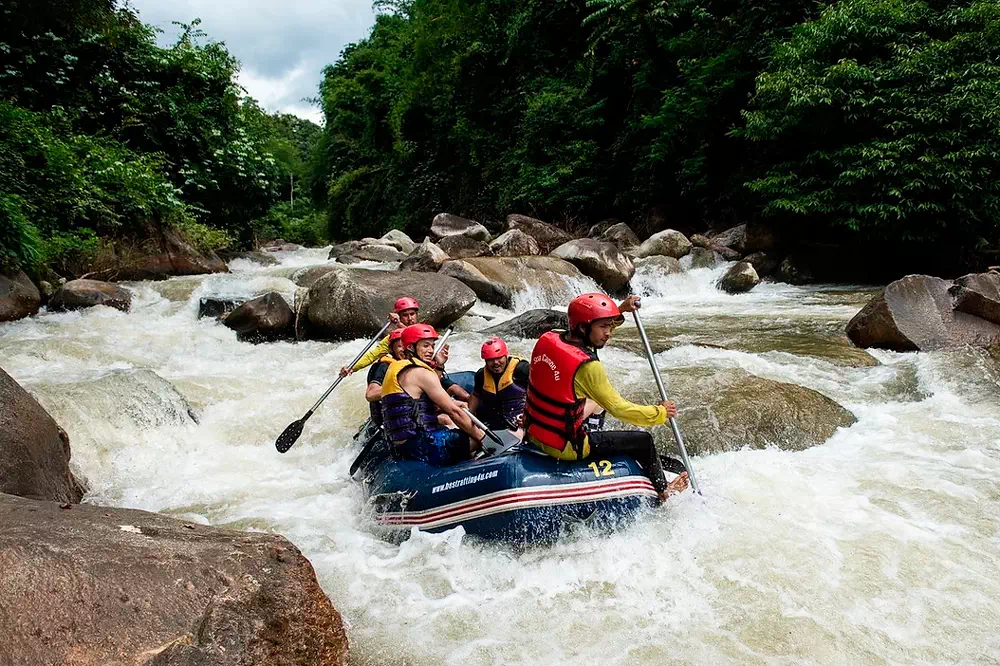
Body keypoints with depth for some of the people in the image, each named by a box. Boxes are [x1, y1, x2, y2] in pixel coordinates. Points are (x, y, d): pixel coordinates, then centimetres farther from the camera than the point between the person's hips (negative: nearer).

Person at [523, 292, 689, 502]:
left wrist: (621, 309, 17)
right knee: (643, 441, 6)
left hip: (533, 434, 8)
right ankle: (662, 491, 32)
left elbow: (590, 329, 17)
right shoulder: (587, 366, -25)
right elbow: (618, 408, -17)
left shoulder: (547, 339, -4)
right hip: (564, 449, -8)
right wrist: (660, 412, -3)